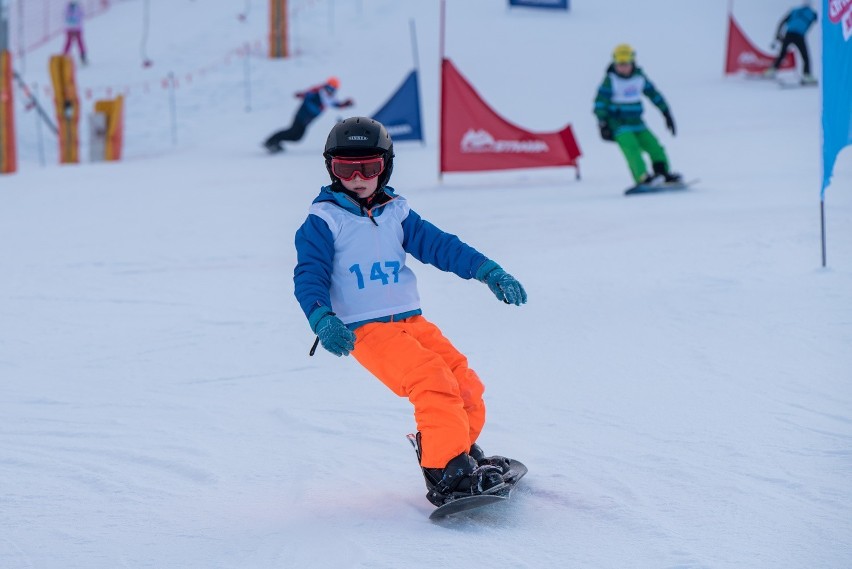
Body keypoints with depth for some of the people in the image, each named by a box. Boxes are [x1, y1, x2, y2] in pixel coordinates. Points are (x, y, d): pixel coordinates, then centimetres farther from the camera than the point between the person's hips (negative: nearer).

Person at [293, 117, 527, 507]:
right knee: (434, 383, -24)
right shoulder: (323, 220, 0)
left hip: (412, 320, 6)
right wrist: (323, 320, -24)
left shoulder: (396, 213, 15)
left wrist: (487, 270, -1)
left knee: (466, 386, -2)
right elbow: (309, 276, -6)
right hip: (366, 329, -6)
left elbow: (438, 245, 11)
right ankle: (445, 475, -22)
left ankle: (462, 450, 25)